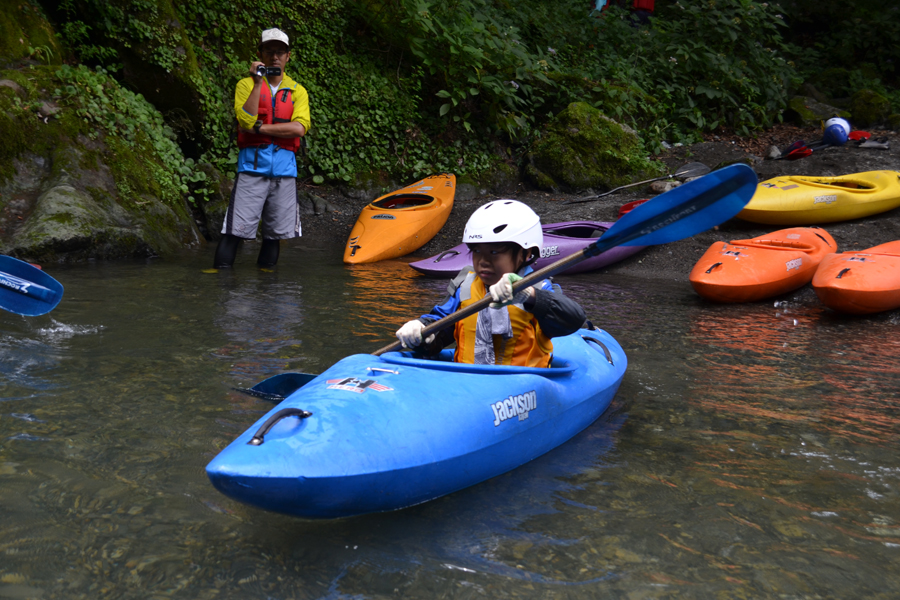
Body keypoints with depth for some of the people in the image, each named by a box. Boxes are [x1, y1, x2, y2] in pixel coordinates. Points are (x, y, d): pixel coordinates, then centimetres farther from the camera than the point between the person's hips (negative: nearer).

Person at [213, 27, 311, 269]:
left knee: (276, 231, 6)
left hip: (284, 166, 3)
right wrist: (258, 82, -13)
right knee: (236, 228, -9)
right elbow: (246, 121, -12)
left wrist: (260, 127, -10)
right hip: (252, 164, -3)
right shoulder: (246, 84, 7)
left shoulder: (297, 91, 13)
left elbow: (299, 128, -6)